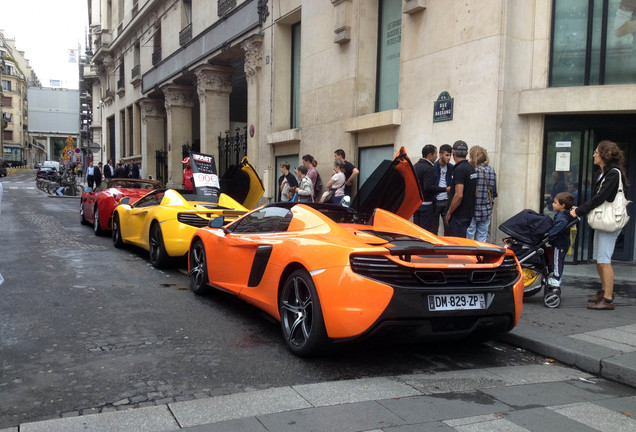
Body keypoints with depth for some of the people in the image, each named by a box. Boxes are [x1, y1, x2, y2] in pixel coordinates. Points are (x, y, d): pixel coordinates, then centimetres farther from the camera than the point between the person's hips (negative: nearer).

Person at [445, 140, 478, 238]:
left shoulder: (459, 169, -17)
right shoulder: (472, 168, 11)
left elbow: (459, 195, -23)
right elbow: (475, 192, 17)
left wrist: (449, 213, -14)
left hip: (459, 215, -9)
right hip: (469, 213, 9)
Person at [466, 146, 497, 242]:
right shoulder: (492, 171, 5)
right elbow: (494, 192, 13)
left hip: (472, 210, -6)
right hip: (487, 211, 6)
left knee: (469, 239, 2)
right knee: (482, 240, 11)